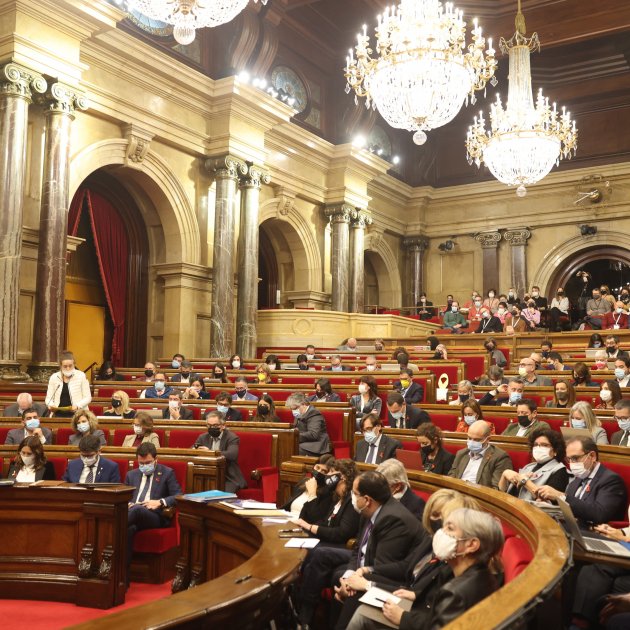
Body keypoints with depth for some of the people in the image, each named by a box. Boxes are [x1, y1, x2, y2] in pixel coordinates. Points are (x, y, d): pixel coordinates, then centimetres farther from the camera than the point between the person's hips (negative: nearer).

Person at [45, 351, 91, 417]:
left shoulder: (81, 376, 1)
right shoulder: (54, 377, 8)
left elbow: (87, 398, 3)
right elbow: (48, 398, 14)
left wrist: (77, 406, -14)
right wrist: (51, 405, -8)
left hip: (77, 415, -2)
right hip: (59, 415, 2)